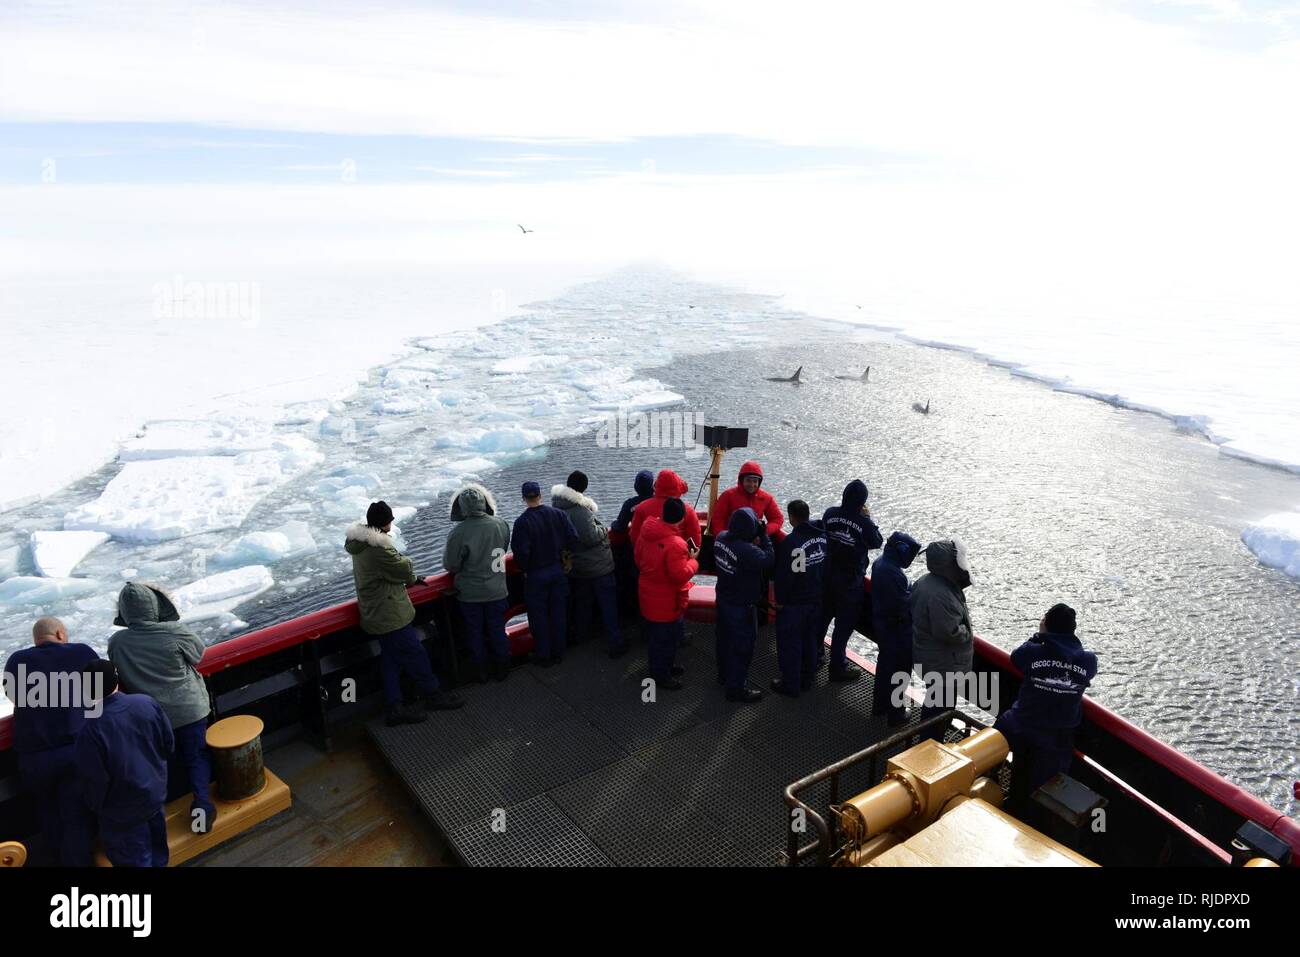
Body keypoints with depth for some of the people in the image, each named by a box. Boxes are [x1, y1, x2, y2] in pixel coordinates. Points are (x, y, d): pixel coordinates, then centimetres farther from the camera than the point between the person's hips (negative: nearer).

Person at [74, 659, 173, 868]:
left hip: (124, 811, -5)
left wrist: (95, 806, 1)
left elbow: (94, 780, -19)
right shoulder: (147, 703, -17)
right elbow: (169, 744, -4)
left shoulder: (91, 730, -30)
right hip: (156, 791, 5)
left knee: (135, 860, 15)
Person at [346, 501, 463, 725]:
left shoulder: (360, 543, 5)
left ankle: (395, 707, 19)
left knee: (391, 659, 15)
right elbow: (404, 569, -18)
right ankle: (433, 695, 19)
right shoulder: (378, 547, -28)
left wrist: (410, 578, 4)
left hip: (375, 614, 10)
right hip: (390, 615, -10)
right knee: (416, 655, 5)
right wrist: (412, 578, 5)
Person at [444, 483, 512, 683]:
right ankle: (502, 669, 30)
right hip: (496, 591, 3)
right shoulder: (501, 524, -12)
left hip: (470, 594, -2)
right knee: (498, 631, 18)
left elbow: (451, 565, -14)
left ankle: (482, 671, 29)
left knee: (475, 633, 16)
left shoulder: (459, 532, -24)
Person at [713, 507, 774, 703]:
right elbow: (769, 560, -22)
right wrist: (763, 536, -16)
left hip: (724, 598, 8)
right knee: (743, 646, 8)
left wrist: (755, 539, -8)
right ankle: (737, 688, 20)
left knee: (725, 638, 25)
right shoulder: (748, 551, -35)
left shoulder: (721, 538, -10)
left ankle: (725, 674, 46)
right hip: (742, 605, -8)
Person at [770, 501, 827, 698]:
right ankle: (807, 679, 32)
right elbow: (828, 567, 7)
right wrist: (821, 590, 17)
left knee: (789, 643, 7)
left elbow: (783, 575, -20)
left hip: (794, 602, -7)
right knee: (810, 640, 20)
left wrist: (780, 600, -8)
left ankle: (790, 685, 15)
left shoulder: (790, 542, -25)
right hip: (817, 599, 7)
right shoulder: (822, 536, -3)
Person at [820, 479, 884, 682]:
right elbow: (877, 542, -5)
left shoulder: (830, 513, -11)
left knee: (823, 615, 23)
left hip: (827, 574, 5)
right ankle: (838, 667, 16)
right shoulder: (864, 523, -23)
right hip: (851, 580, -5)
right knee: (845, 623, 7)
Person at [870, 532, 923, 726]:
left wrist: (910, 590, 0)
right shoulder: (892, 573, -31)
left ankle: (880, 705, 40)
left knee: (885, 664, 24)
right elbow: (902, 606, -28)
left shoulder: (880, 563, 0)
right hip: (896, 631, -9)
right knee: (899, 670, 8)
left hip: (881, 625, 9)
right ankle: (895, 713, 22)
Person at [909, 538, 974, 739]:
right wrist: (966, 632, -12)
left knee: (933, 700, 27)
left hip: (927, 656, 10)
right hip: (943, 664, -10)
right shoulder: (940, 595, -34)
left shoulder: (925, 581, -1)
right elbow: (949, 632, -32)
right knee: (942, 706, 8)